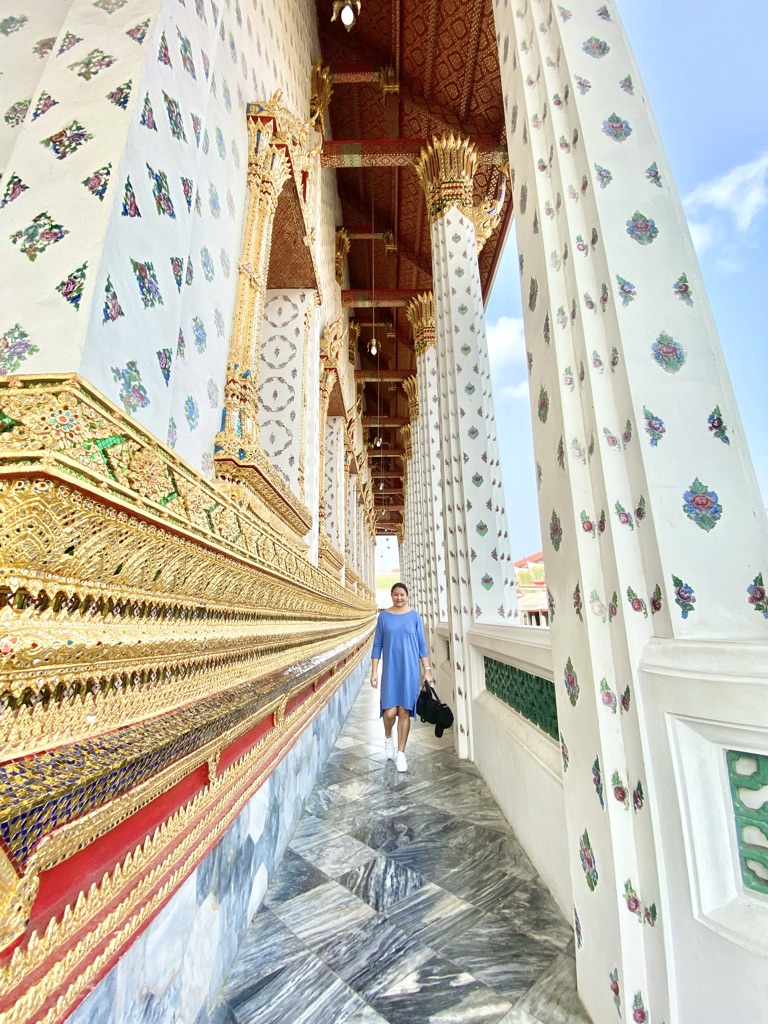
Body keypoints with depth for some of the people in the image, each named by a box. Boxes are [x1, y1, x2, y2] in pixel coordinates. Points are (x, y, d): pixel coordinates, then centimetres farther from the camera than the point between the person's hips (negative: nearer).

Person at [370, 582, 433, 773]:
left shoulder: (414, 616, 0)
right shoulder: (384, 616, -1)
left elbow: (422, 644, 3)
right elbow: (377, 645, 2)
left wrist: (427, 669, -1)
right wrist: (374, 671, -2)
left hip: (409, 669, 0)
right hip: (390, 669, 0)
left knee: (405, 711, 5)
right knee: (390, 711, -4)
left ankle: (401, 753, 21)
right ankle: (388, 737, 29)